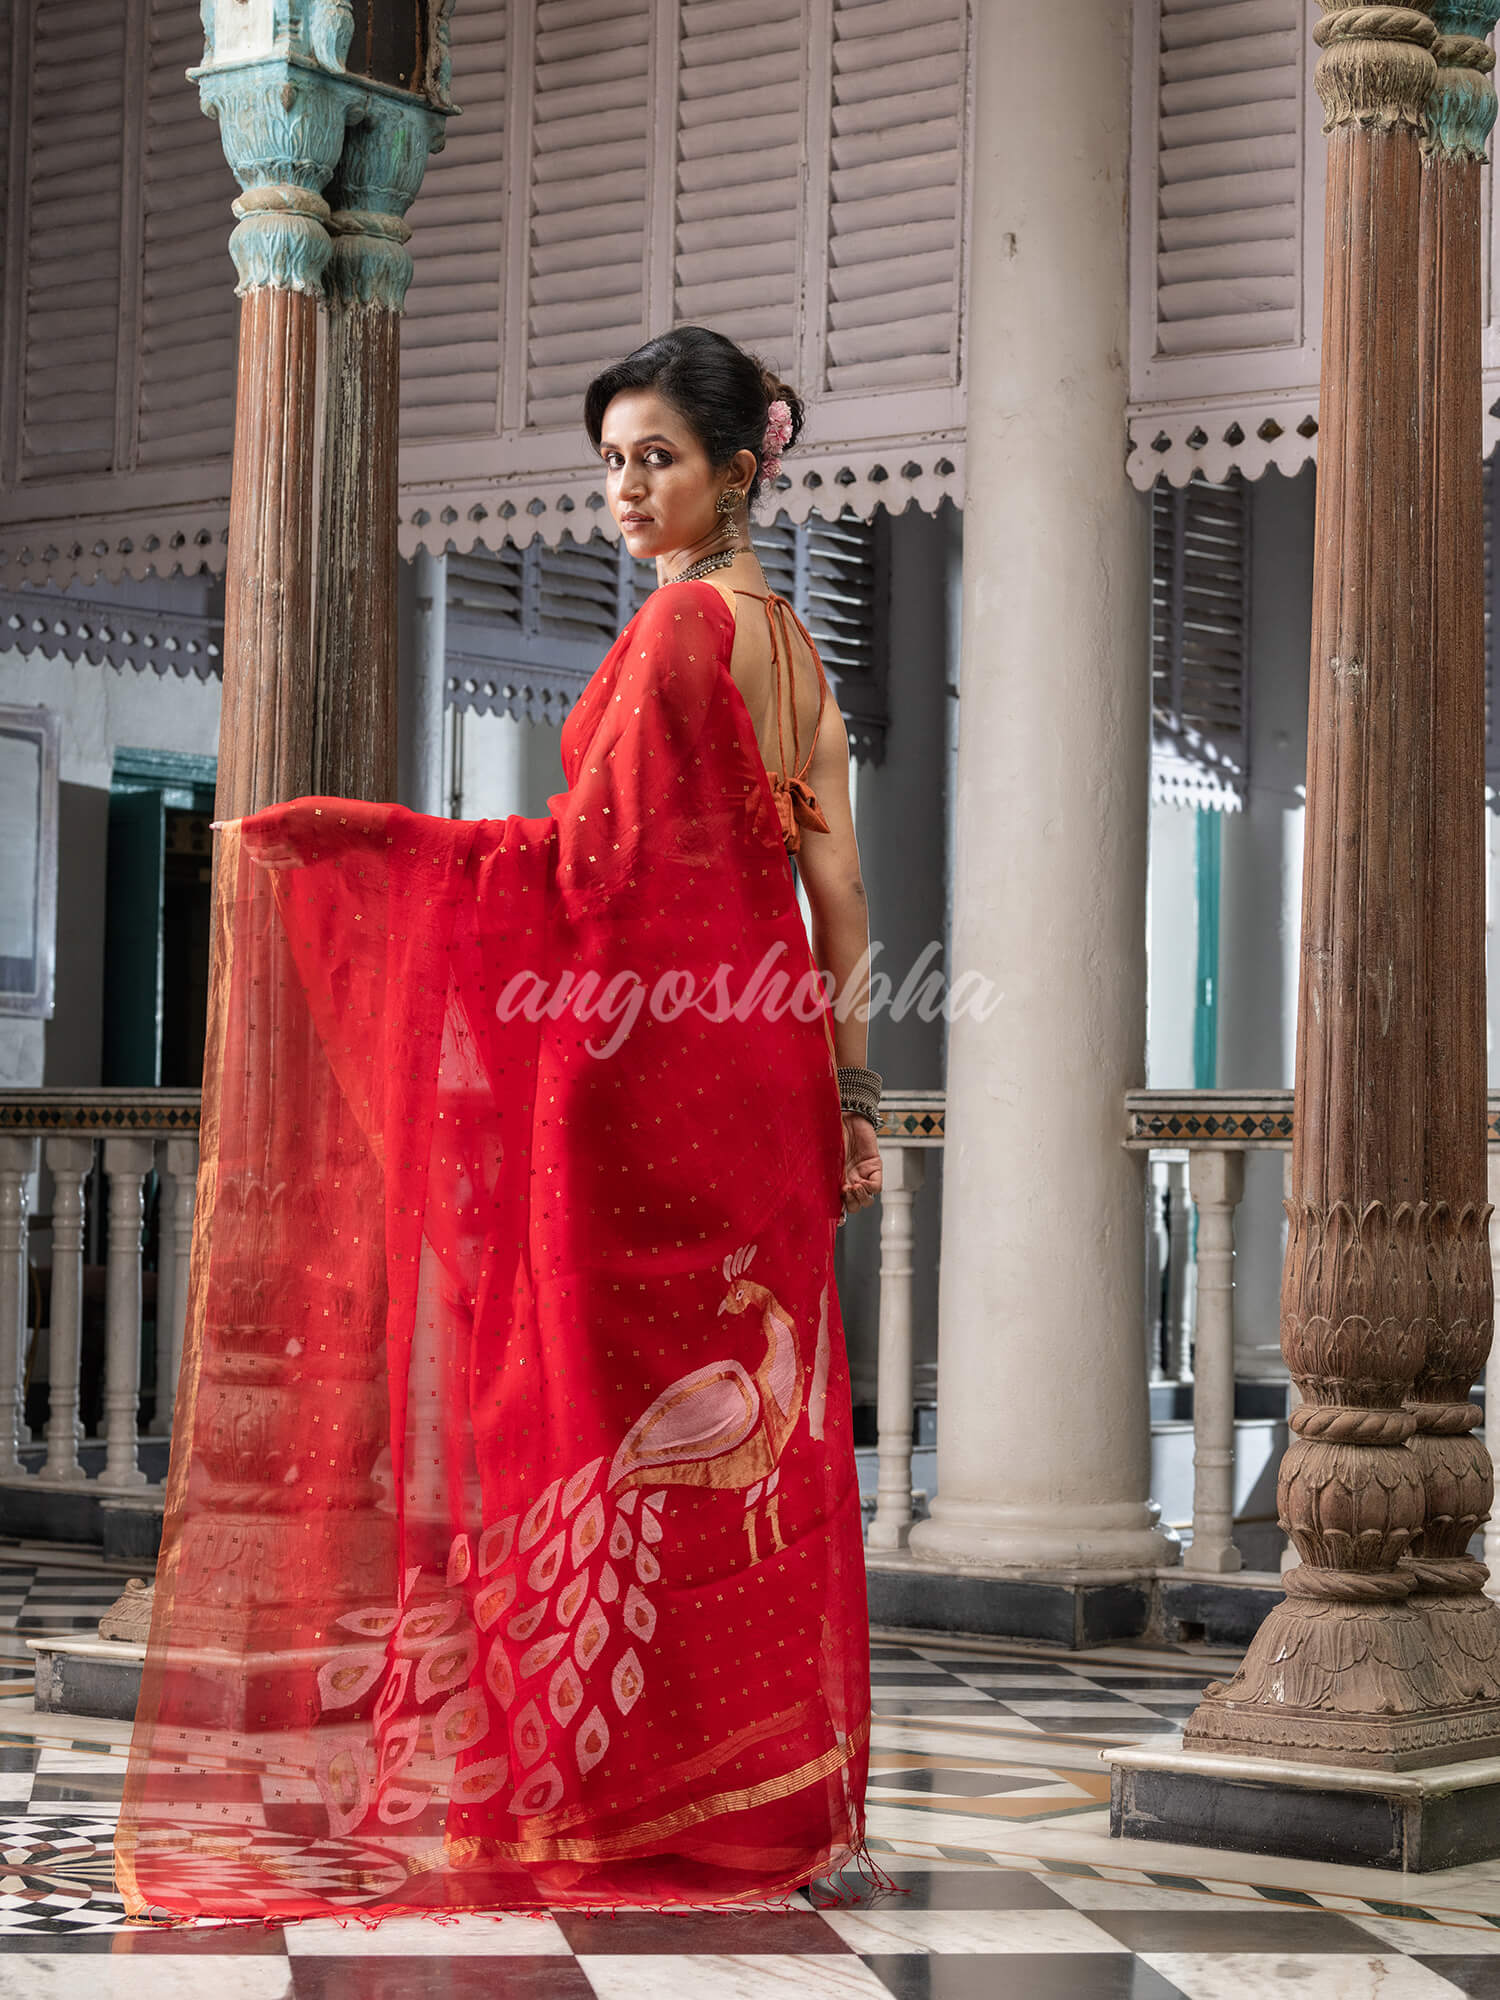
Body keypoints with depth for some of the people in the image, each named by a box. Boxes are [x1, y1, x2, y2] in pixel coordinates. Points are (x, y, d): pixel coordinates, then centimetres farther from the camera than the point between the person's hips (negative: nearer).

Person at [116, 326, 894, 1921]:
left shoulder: (677, 628, -10)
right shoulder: (787, 640, 16)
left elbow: (596, 856, -16)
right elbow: (831, 877, 14)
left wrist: (340, 839, -14)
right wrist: (846, 1085, 16)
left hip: (654, 1060, -9)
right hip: (763, 1065, 9)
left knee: (622, 1405, -4)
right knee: (757, 1417, 9)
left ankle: (628, 1794, -1)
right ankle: (789, 1796, 14)